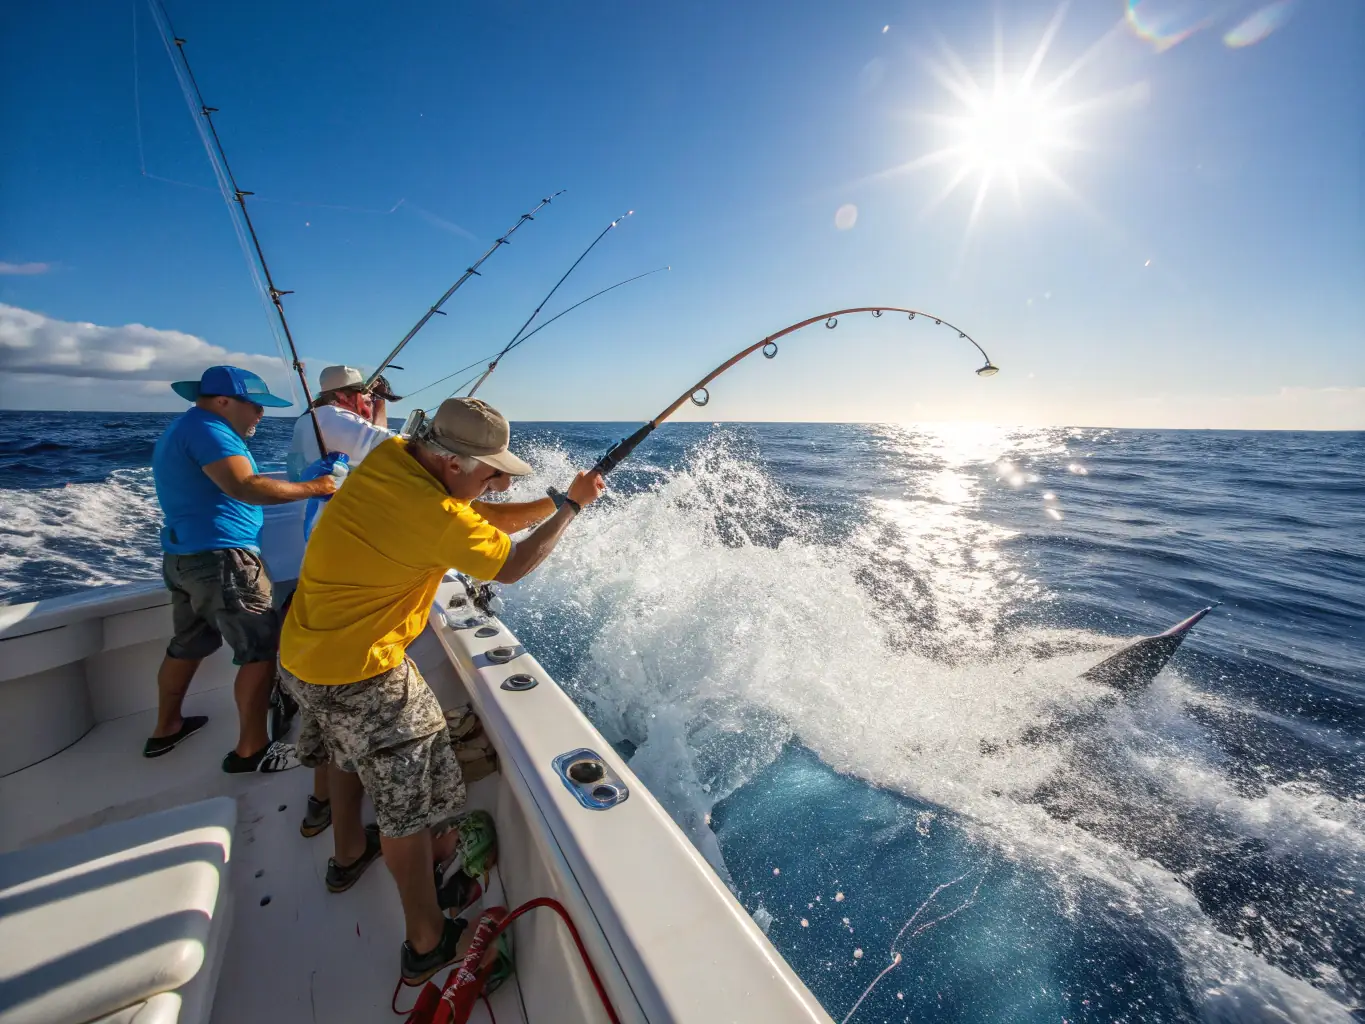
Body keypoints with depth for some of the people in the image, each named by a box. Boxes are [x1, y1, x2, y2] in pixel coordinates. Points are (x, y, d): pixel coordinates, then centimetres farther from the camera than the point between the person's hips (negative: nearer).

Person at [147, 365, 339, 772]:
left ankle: (166, 729, 37)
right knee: (261, 649, -6)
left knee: (188, 644, 23)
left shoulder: (183, 428, 20)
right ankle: (251, 751, 0)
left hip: (183, 555, 11)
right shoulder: (206, 427, -14)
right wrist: (312, 488, -23)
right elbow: (245, 488, -28)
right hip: (220, 557, -11)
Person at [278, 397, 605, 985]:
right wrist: (571, 505, -6)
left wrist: (555, 501, -3)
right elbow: (511, 566, -13)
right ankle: (427, 944, 23)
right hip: (356, 672, -9)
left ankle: (348, 853, 57)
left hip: (302, 651, 9)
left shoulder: (389, 456, -5)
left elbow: (481, 518, 3)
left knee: (352, 753, 31)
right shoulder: (437, 516, -30)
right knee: (407, 800, 5)